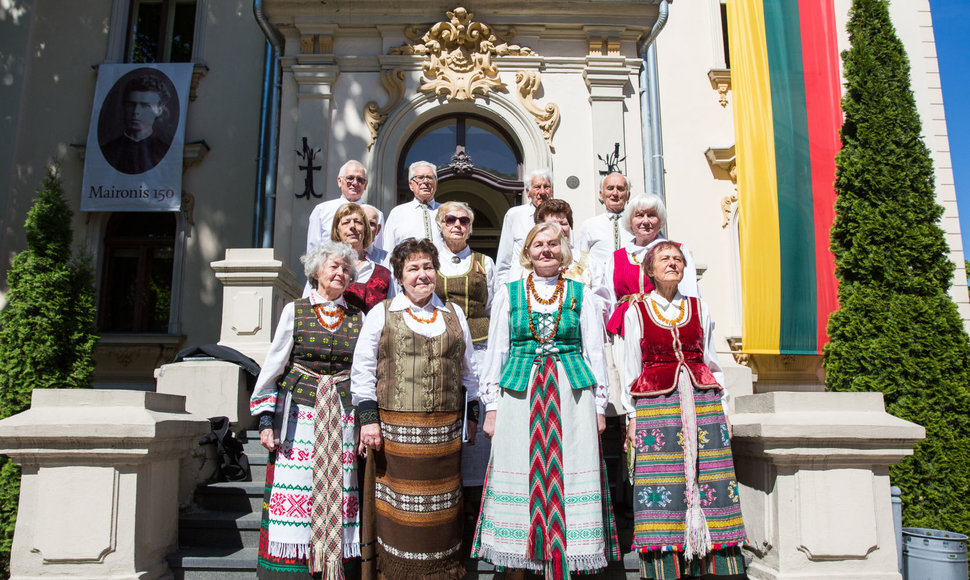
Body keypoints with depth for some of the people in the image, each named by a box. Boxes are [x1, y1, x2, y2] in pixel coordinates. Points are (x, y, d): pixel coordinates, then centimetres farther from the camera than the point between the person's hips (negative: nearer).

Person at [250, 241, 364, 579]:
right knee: (295, 493, -4)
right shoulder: (294, 311, 7)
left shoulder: (358, 319, 10)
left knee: (339, 493, 0)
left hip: (344, 419, 1)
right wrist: (265, 419, -1)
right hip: (299, 415, -1)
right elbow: (273, 365, 6)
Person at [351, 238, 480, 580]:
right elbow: (362, 370, 2)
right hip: (396, 429, -2)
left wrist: (472, 414, 16)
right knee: (399, 507, 1)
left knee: (441, 508, 8)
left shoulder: (454, 314, 14)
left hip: (445, 432, 3)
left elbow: (467, 370, 19)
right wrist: (368, 418, -5)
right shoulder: (381, 314, 5)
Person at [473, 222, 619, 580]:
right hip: (520, 396, 0)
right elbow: (495, 353, 8)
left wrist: (599, 407, 5)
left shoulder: (580, 295, 9)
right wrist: (491, 407, 3)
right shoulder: (508, 294, 9)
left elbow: (595, 353, 10)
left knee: (567, 477, -1)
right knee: (521, 476, 0)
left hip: (571, 396, 0)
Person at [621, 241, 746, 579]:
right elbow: (631, 368, 8)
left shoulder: (699, 308, 13)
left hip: (703, 403, 2)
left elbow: (712, 361, 16)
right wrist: (632, 416, 4)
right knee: (662, 482, -5)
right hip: (655, 405, -2)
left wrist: (722, 406, 11)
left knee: (710, 479, -3)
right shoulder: (636, 312, 7)